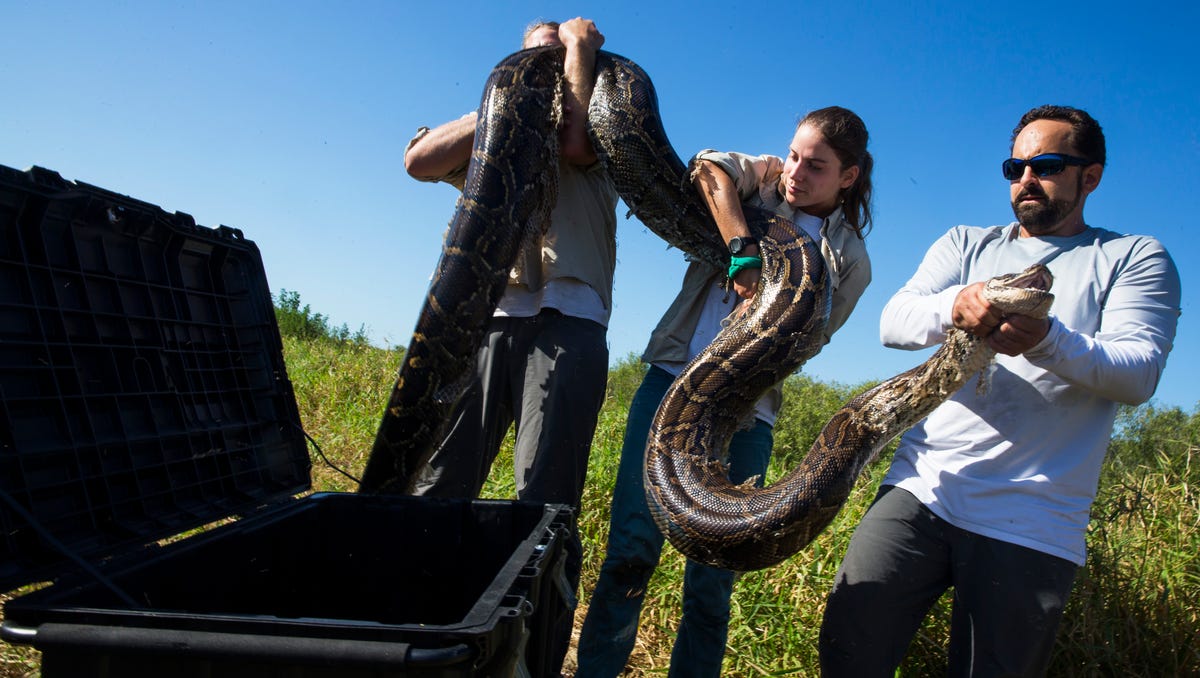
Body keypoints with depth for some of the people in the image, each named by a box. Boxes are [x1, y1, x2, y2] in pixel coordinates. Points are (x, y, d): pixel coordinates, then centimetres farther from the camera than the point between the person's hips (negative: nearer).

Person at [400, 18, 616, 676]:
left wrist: (581, 43, 9)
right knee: (433, 486, -5)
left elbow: (577, 145, -4)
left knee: (544, 504, -9)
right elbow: (419, 161, 9)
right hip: (482, 317, 3)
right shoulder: (489, 136, 27)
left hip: (567, 322, -2)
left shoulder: (598, 139, 20)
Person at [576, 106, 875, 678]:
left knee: (711, 585, 1)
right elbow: (710, 168, -13)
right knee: (631, 550, -7)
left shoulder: (849, 262, 8)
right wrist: (746, 257, -21)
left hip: (745, 411, 0)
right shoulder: (765, 177, 10)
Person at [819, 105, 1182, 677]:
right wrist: (954, 306, -23)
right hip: (921, 489, 2)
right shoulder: (966, 245, 17)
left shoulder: (1135, 259, 9)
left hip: (1031, 528, -1)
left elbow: (1139, 372, -7)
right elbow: (892, 324, 0)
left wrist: (1048, 341, -27)